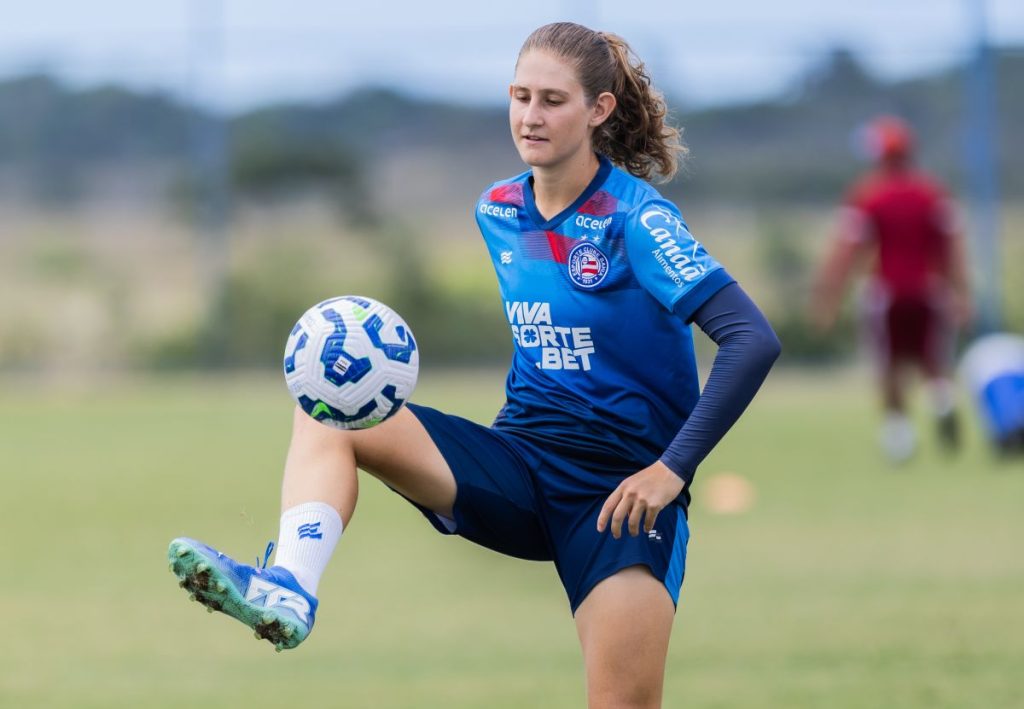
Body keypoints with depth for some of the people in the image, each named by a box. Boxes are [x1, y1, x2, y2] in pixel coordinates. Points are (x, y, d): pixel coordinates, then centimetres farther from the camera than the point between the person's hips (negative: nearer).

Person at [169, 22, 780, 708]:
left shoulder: (635, 219, -12)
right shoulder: (498, 210, 7)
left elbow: (753, 340, -19)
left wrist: (672, 469, -22)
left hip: (619, 489, -6)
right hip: (522, 461, 6)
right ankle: (289, 588, -33)